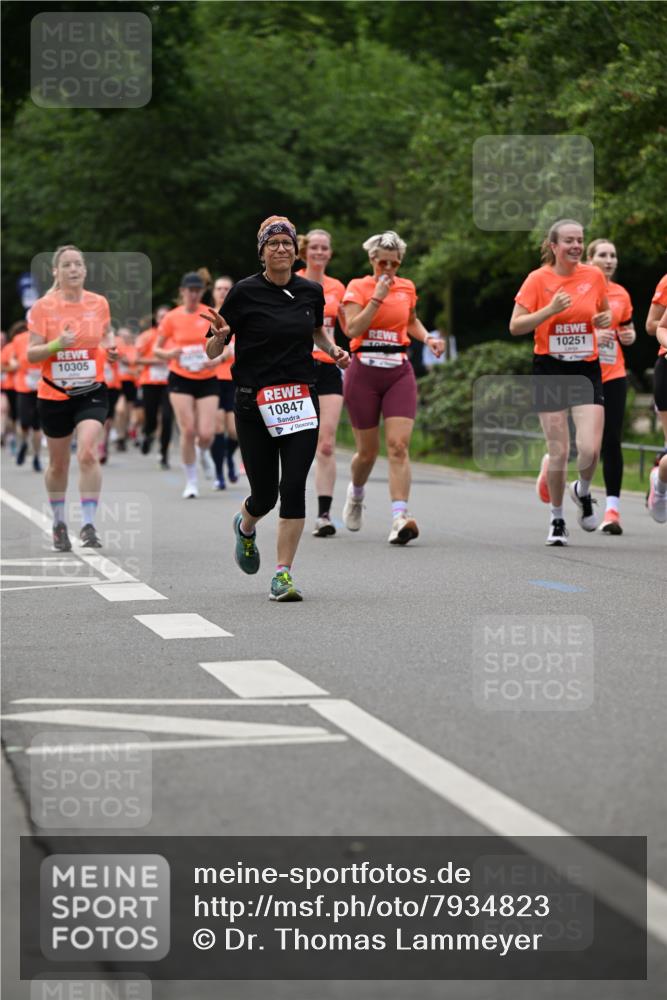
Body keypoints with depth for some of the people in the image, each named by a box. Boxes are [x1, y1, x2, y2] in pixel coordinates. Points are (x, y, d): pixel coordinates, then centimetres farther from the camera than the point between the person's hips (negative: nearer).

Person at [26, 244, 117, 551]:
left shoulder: (99, 303, -1)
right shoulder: (43, 307, -7)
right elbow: (31, 354, -8)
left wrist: (111, 348, -6)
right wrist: (57, 344, -26)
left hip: (91, 391, 0)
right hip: (53, 395, 0)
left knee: (87, 453, -20)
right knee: (58, 464, 12)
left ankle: (88, 526, -16)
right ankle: (59, 524, 33)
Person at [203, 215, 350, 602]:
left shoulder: (311, 291, 4)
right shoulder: (245, 292, -7)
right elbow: (212, 352, -4)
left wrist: (333, 349, 8)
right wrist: (220, 336, -26)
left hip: (301, 400, 2)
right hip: (255, 403, -2)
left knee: (294, 487, -10)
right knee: (265, 494, 5)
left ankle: (284, 575, -5)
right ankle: (246, 527, 42)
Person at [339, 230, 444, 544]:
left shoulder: (407, 288, 9)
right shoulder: (358, 287, -2)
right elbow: (352, 329, -15)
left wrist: (427, 338, 9)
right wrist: (377, 298, -19)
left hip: (399, 374, 2)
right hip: (364, 373, -2)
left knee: (399, 446, -14)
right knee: (368, 451, 7)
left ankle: (400, 518, -24)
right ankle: (356, 494, 40)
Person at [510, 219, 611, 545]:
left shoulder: (594, 276, 3)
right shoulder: (538, 279, -5)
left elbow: (605, 312, 21)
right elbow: (515, 326, -7)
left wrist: (606, 319, -3)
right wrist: (550, 309, -20)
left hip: (587, 370, 2)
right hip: (550, 370, -2)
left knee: (590, 449, -12)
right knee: (558, 451, -3)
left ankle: (583, 491, 22)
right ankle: (557, 518, 17)